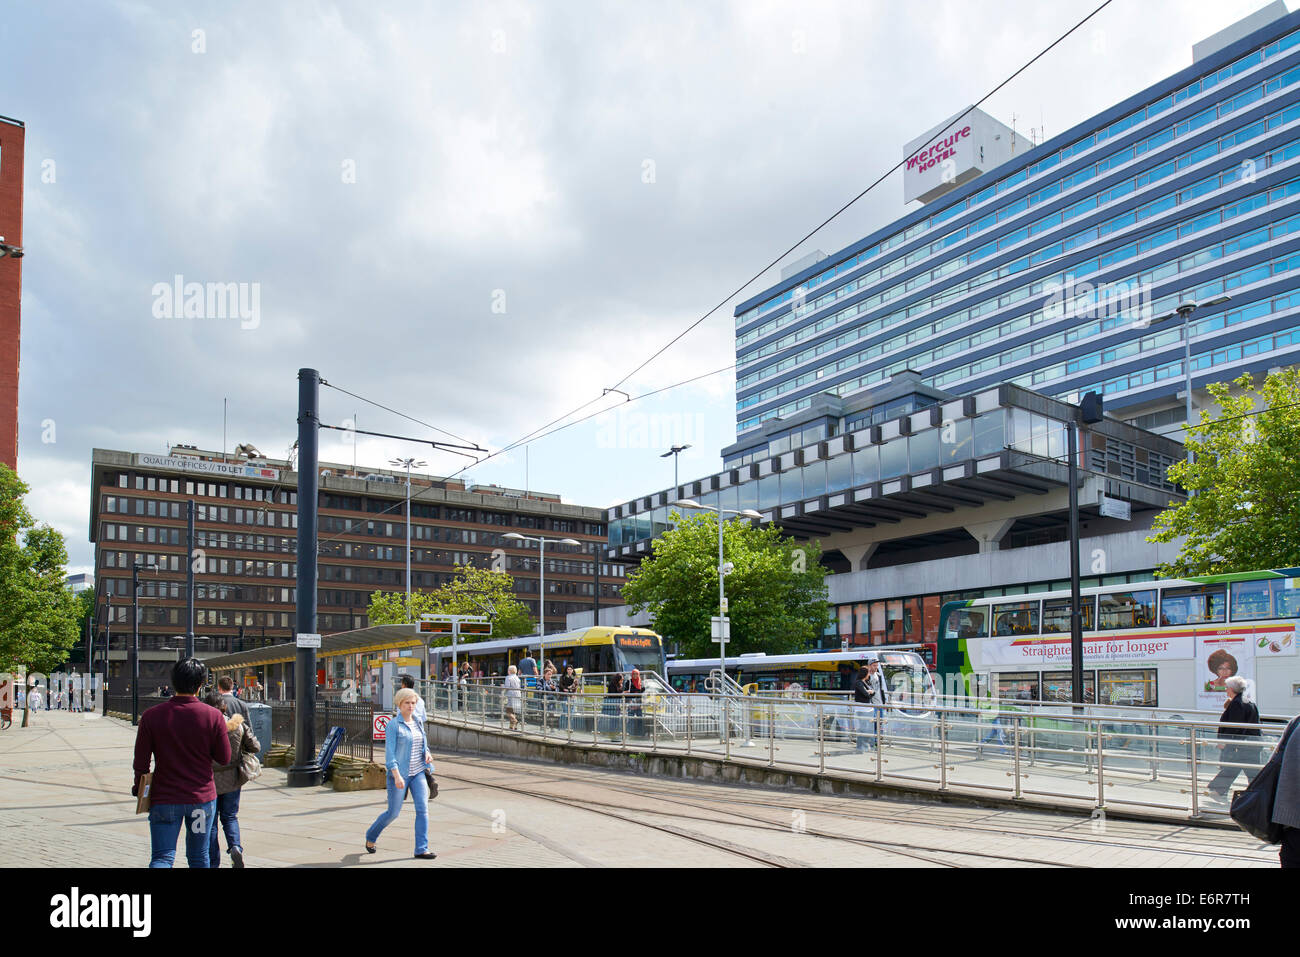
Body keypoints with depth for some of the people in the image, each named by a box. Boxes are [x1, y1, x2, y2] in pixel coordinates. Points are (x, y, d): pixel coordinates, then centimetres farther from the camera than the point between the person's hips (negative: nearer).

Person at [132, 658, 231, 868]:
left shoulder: (151, 716, -7)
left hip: (165, 798, -1)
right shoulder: (213, 716, -9)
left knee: (162, 858, 0)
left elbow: (141, 762, -3)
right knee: (198, 857, 15)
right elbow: (224, 759, -2)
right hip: (202, 797, 1)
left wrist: (139, 788, 13)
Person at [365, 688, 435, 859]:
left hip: (418, 773, 5)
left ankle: (422, 849, -5)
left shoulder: (418, 723, 9)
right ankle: (371, 836, 32)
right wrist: (397, 776, -24)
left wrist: (427, 755, -3)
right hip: (399, 773, -5)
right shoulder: (393, 725, -10)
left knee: (423, 808, -8)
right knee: (393, 812, 5)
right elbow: (389, 752, -15)